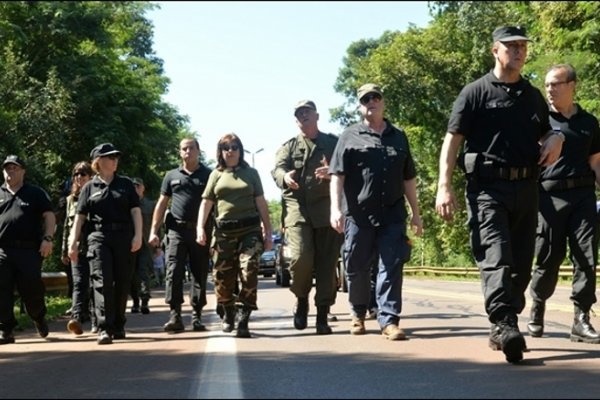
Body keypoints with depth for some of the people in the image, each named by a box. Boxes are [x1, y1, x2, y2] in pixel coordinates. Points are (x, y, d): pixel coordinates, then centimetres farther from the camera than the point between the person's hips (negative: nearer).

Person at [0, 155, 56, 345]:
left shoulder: (36, 193, 12)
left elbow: (49, 216, 7)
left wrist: (47, 238, -7)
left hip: (29, 250, -2)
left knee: (31, 287, -5)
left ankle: (39, 317, 23)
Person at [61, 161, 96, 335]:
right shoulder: (71, 199, 16)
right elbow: (67, 226, 19)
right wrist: (65, 250, 16)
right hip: (77, 248, 3)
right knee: (79, 283, -9)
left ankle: (96, 321, 11)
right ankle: (77, 317, -20)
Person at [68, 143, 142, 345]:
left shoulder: (126, 184, 11)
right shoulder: (89, 188, 8)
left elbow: (135, 211, 6)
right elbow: (80, 217, 7)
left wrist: (138, 235, -6)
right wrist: (73, 243, 0)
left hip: (124, 237, 2)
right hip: (98, 238, -2)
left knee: (122, 283, 5)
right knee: (102, 282, -11)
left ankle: (118, 326, 18)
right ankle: (104, 328, -14)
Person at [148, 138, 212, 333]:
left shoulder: (208, 175, 8)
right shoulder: (172, 176, 13)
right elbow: (161, 204, 14)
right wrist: (154, 231, 6)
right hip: (177, 230, 1)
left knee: (200, 274, 4)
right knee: (174, 272, -9)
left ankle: (197, 316, 13)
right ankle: (175, 316, -9)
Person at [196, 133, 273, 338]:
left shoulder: (251, 173, 12)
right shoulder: (216, 175, 14)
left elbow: (261, 203, 10)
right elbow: (206, 202, 9)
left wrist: (268, 232, 5)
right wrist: (200, 227, -5)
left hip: (250, 229, -1)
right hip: (224, 231, 1)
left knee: (249, 271, -17)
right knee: (222, 276, 4)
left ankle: (243, 319, -14)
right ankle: (228, 313, 29)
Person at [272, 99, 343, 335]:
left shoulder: (333, 143, 14)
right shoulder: (288, 146, 16)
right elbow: (277, 168, -2)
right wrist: (285, 176, -27)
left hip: (327, 208, 0)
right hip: (297, 208, 0)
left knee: (326, 263, -2)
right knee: (301, 256, -18)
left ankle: (322, 316, 5)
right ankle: (301, 299, 9)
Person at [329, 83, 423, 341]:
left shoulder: (398, 137, 16)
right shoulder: (350, 136, 6)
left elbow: (408, 179, 19)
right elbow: (337, 174, -1)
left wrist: (415, 213, 17)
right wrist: (336, 208, -13)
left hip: (392, 215, 2)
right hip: (358, 214, -2)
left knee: (391, 267, -6)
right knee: (357, 268, 7)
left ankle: (388, 320, -4)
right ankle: (358, 314, 26)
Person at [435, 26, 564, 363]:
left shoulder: (534, 96, 17)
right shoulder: (475, 92, 1)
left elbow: (545, 133, 30)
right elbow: (453, 139, -4)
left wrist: (555, 140, 3)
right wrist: (444, 187, -14)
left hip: (527, 187, 6)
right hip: (488, 187, -6)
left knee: (521, 263, 8)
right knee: (496, 257, -19)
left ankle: (502, 328, 20)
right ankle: (505, 325, -28)